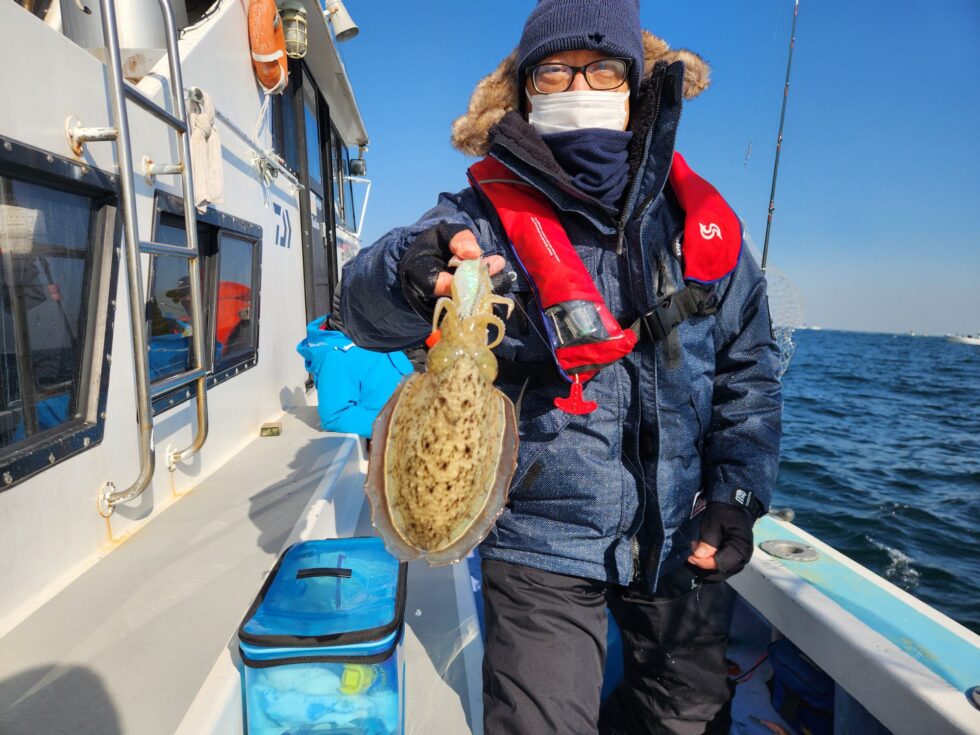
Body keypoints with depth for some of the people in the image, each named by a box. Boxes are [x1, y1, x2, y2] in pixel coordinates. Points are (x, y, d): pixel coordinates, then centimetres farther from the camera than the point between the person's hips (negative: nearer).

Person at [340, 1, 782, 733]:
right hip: (545, 544, -4)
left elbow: (749, 368, 6)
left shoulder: (697, 217, -1)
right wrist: (409, 274, -52)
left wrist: (738, 492, -3)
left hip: (685, 538, 5)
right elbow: (367, 306, -29)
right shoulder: (490, 216, -12)